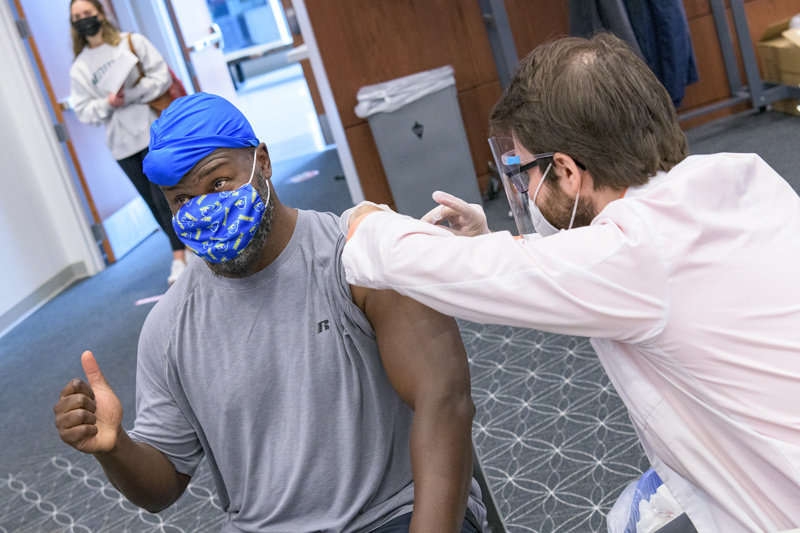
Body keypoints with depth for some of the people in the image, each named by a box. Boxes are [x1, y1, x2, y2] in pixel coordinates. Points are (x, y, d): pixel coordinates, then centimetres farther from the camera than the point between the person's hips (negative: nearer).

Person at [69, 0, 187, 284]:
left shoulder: (132, 42, 4)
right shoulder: (79, 67, 10)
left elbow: (162, 76, -2)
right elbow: (83, 110, 7)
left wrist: (130, 95, -14)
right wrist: (107, 104, -13)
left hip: (153, 132, -3)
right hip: (122, 144, 3)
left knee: (164, 197, -9)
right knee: (155, 203, 5)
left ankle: (179, 260, 0)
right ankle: (188, 245, 19)